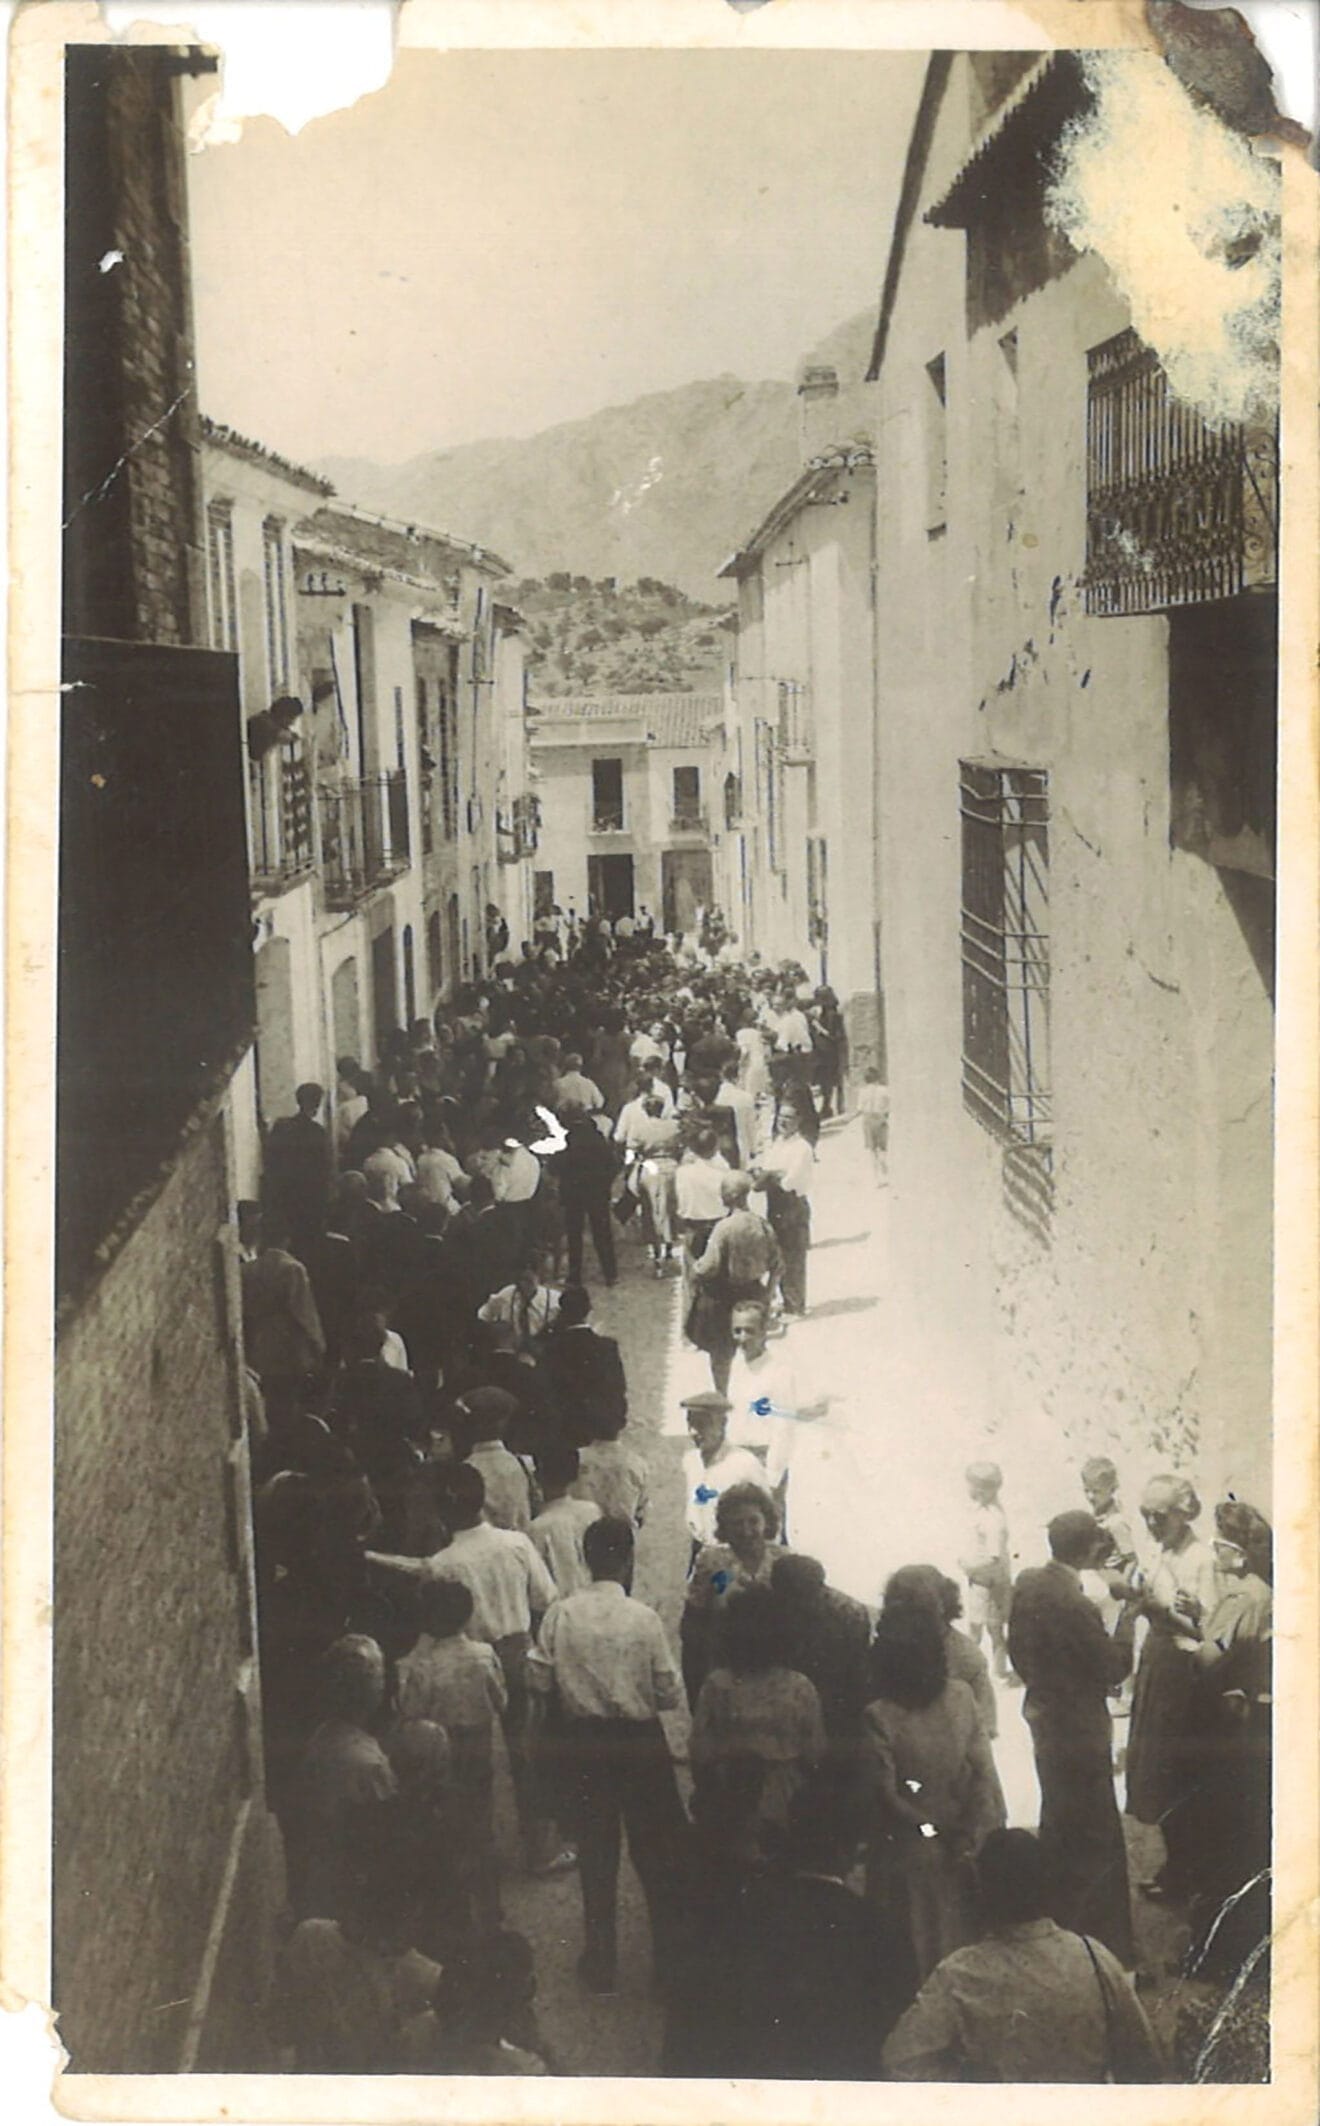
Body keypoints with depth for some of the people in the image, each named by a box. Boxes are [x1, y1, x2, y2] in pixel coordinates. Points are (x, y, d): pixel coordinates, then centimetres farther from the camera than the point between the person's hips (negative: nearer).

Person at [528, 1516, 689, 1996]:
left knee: (596, 1849, 15)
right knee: (656, 1850, 14)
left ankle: (601, 1962, 24)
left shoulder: (560, 1615, -12)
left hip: (583, 1743, 2)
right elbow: (670, 1693, -12)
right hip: (640, 1743, -2)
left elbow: (540, 1680, -6)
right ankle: (669, 1954, 25)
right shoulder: (644, 1618, -18)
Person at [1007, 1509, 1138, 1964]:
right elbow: (1114, 1667, -20)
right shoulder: (1075, 1606, -29)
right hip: (1079, 1726, -9)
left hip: (1043, 1716, 9)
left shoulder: (1027, 1583, -3)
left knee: (1058, 1820, 25)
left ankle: (1054, 1911, 39)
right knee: (1095, 1837, 3)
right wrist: (1128, 1612, -13)